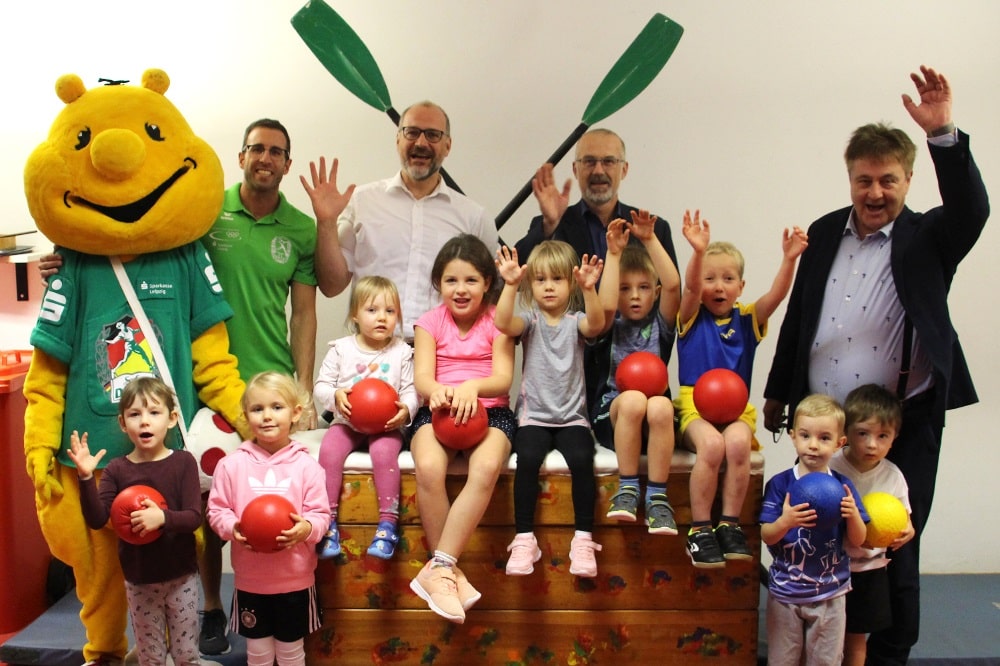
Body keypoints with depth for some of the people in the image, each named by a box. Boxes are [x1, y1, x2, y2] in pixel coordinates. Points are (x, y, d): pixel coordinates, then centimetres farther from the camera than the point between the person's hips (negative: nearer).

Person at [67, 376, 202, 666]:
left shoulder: (183, 462, -9)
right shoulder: (117, 469, -4)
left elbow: (194, 517, -14)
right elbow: (97, 520, -14)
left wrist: (163, 517, -34)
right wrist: (86, 477, -26)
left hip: (181, 577, -1)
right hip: (139, 581, 2)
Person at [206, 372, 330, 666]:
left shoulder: (306, 465, -8)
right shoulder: (231, 464, -6)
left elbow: (321, 514, -8)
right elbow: (217, 510, -2)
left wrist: (306, 528, -28)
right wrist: (232, 528, -22)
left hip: (295, 578, -1)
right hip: (250, 578, 1)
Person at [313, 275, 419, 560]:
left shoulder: (402, 352, 3)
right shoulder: (341, 349, 3)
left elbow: (410, 390, 2)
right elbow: (321, 385, 4)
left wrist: (406, 409, -20)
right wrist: (335, 395, -19)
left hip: (386, 425, -1)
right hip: (347, 422, 1)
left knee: (384, 451, -32)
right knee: (329, 449, -27)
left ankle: (388, 523, -21)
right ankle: (328, 521, -16)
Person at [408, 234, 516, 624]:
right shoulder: (430, 322, 10)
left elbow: (503, 378, -6)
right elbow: (422, 377, -3)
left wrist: (473, 386, -29)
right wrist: (435, 390, -29)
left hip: (489, 411, 0)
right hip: (438, 410, 1)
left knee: (486, 468, -35)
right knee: (428, 468, -33)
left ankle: (438, 568, -26)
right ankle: (450, 572, -18)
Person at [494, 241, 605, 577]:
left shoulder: (575, 320, 4)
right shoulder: (530, 319, 4)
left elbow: (596, 325, -19)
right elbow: (503, 324, -18)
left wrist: (589, 289, -36)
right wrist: (510, 285, -32)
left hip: (572, 416, 0)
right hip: (533, 415, 0)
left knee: (581, 459, -26)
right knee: (527, 459, -27)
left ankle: (583, 538, -14)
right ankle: (524, 538, -16)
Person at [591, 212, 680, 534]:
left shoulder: (659, 324, 11)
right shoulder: (610, 327, 8)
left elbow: (673, 286, -7)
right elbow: (606, 305, -17)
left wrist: (650, 240, -10)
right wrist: (614, 253, -13)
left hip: (653, 423, 1)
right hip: (611, 418, -1)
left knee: (660, 405, -34)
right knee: (633, 399, -35)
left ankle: (657, 497, -24)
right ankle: (627, 489, -20)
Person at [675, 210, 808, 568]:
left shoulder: (747, 319, 11)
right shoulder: (692, 317, 6)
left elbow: (777, 294, -6)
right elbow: (690, 287, -15)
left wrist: (789, 259, -24)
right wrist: (698, 252, -34)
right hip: (695, 404, -2)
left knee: (737, 442, -32)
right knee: (711, 443, -33)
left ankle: (730, 524, -18)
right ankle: (700, 530, -21)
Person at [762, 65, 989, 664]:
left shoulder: (927, 238, -2)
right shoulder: (826, 233, 8)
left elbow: (971, 211, -25)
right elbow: (798, 316, 13)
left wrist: (943, 134, -37)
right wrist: (778, 392, 16)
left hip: (902, 424, -3)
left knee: (893, 554, 6)